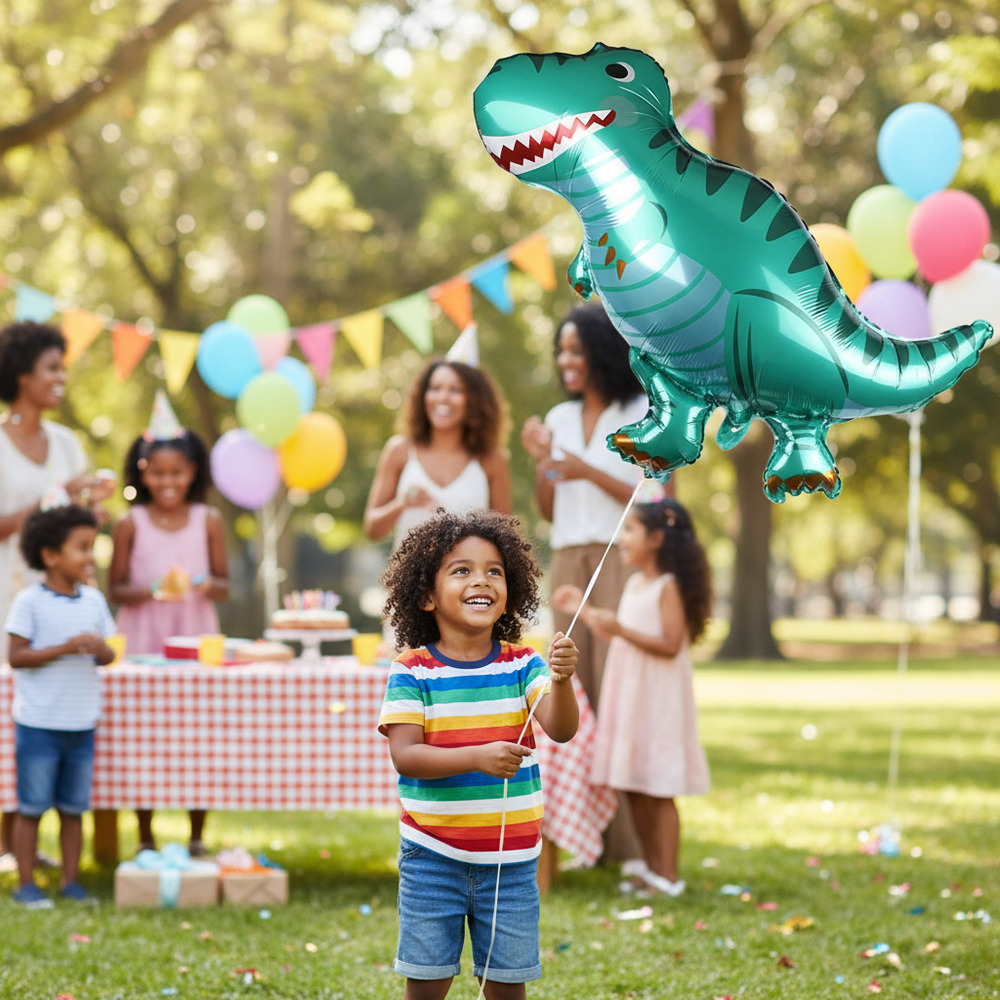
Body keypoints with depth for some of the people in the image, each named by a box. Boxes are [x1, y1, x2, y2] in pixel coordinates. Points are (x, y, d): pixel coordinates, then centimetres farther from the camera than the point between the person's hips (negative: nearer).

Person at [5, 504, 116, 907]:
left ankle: (71, 880, 18)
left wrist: (101, 649, -12)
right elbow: (17, 657, -13)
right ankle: (25, 883, 10)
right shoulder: (30, 601, -9)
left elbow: (109, 654, 12)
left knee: (74, 808, 10)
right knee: (32, 806, 2)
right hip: (39, 723, -5)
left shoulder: (94, 600, 7)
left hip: (82, 723, 5)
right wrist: (65, 648, -21)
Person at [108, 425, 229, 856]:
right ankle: (146, 840, 12)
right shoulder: (130, 524, 1)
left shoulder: (208, 521, 4)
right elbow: (115, 589, 1)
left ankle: (197, 838, 11)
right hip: (142, 641, -1)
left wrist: (207, 586, -16)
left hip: (197, 639, 1)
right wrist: (148, 591, -18)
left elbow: (224, 586, 6)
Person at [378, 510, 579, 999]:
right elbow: (404, 755, -15)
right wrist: (478, 758, -30)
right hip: (432, 856, -2)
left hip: (511, 859, 2)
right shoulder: (411, 672, -7)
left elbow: (560, 729, -14)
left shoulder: (523, 665, -1)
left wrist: (561, 680, -35)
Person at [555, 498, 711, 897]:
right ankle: (651, 867, 20)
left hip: (658, 700, -9)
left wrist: (621, 630, -27)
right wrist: (583, 608, 20)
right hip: (628, 697, 9)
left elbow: (670, 645, -20)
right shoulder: (634, 584, 14)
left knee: (660, 790, -5)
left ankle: (667, 875, 0)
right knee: (635, 789, 11)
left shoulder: (669, 586, -12)